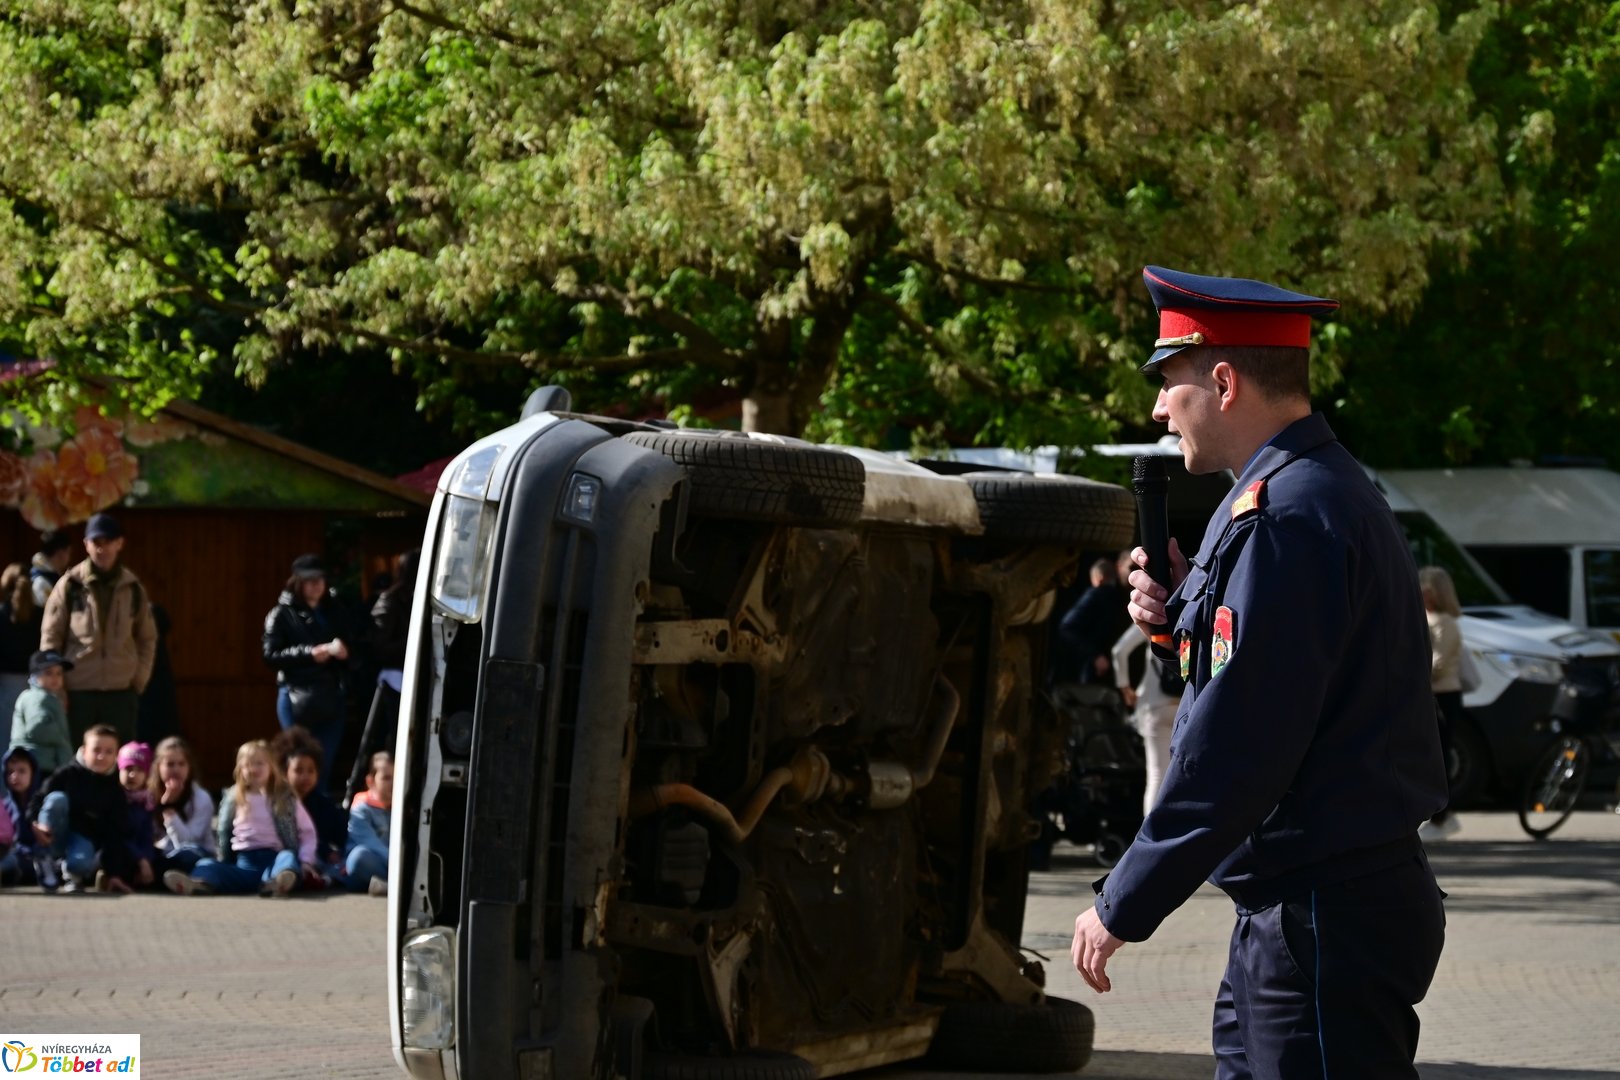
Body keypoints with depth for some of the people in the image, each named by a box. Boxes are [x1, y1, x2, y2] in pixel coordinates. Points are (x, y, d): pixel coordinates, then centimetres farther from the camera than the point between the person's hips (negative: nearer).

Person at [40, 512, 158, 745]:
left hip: (121, 692, 2)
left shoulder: (133, 588, 6)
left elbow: (147, 638, 13)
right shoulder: (71, 585, -1)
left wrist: (140, 680, 4)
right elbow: (50, 637, 1)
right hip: (77, 691, -2)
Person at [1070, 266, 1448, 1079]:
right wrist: (1179, 621, 5)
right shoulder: (1324, 490, 15)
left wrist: (1124, 906, -16)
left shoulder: (1286, 520, -18)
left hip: (1325, 921, -10)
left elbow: (1238, 750, -22)